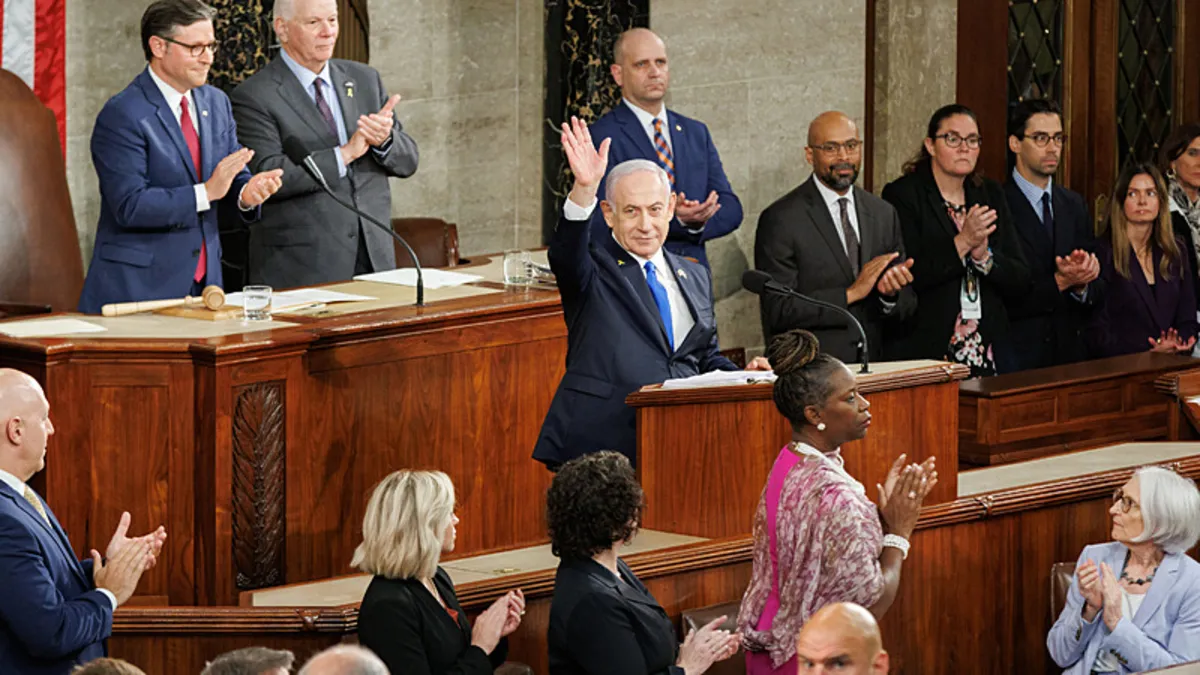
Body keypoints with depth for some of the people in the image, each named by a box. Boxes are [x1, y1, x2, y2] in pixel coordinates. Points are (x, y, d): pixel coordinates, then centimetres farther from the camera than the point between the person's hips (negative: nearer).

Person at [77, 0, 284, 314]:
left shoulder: (216, 103, 11)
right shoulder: (122, 115, -13)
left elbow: (234, 175, 15)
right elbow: (129, 206, -19)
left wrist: (247, 191, -10)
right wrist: (206, 192, -24)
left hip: (204, 279, 7)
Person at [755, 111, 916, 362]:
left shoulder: (883, 214, 13)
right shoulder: (780, 219, -3)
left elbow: (906, 306, 15)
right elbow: (778, 311, -11)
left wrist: (891, 293, -7)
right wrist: (851, 293, -14)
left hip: (871, 368, 6)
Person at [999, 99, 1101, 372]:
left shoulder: (1074, 205, 12)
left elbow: (1098, 293, 10)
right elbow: (1004, 299, -15)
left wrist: (1082, 285, -11)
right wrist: (1061, 281, -20)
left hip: (1071, 352, 5)